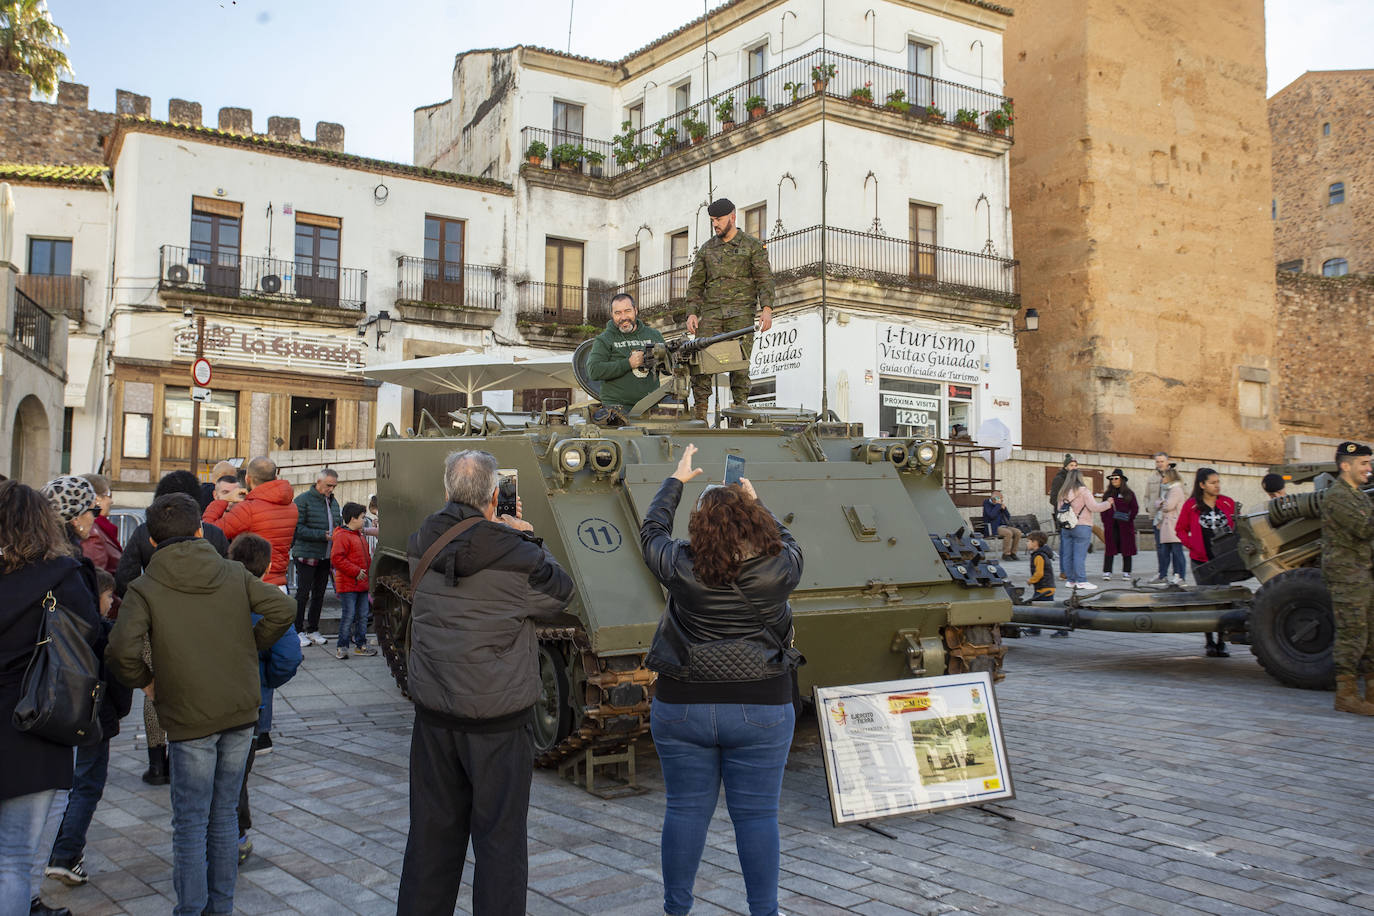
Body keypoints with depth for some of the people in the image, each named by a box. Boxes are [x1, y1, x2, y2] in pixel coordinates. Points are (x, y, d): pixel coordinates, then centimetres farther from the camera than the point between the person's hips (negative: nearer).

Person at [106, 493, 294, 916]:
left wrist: (145, 681, 0)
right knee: (224, 815, 16)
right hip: (242, 710, 4)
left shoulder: (144, 588, -5)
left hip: (190, 718, -4)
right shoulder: (233, 573, 4)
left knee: (190, 822, 7)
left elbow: (122, 650, -18)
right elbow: (281, 609, -5)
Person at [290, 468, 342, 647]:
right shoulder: (303, 500, -9)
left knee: (319, 593, 11)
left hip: (326, 556, 7)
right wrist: (322, 535, -20)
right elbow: (298, 528, -16)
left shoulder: (333, 501, 15)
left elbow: (338, 523, 25)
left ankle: (313, 630, 20)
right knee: (303, 593, -1)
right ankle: (298, 630, 7)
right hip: (306, 555, -7)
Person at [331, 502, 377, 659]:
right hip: (347, 585, -9)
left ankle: (360, 644, 19)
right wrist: (356, 571, -19)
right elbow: (336, 559, -21)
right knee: (349, 615, -7)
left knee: (363, 615, 10)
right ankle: (341, 646, 1)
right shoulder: (342, 536, -13)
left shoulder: (361, 536, 18)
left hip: (362, 584, 9)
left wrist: (369, 570, 13)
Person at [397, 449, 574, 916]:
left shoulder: (422, 544, -4)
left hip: (434, 715, 5)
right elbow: (559, 595, -3)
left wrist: (496, 530, 11)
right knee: (500, 834, 7)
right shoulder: (516, 554, -18)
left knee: (431, 829, 18)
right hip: (499, 719, -5)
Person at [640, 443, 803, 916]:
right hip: (760, 710, 0)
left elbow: (651, 530, 10)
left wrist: (676, 480, 22)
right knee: (756, 814, 8)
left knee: (685, 810, 12)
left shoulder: (680, 567, -11)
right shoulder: (778, 569, -11)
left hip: (681, 707, 1)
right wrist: (753, 501, 25)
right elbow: (785, 541, 14)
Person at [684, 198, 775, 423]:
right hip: (711, 312, 3)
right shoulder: (706, 249, 18)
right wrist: (692, 313, 2)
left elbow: (764, 279, 1)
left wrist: (766, 308, -14)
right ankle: (699, 412, -7)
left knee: (739, 364, -7)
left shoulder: (753, 246, 8)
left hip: (741, 313, -3)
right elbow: (695, 284, 16)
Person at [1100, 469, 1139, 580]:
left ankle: (1126, 572, 9)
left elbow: (1135, 508, 4)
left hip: (1125, 526, -2)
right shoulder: (1107, 494, 11)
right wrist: (1105, 520, 2)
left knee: (1126, 549, 2)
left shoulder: (1129, 494, 4)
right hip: (1111, 526, 2)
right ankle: (1107, 571, 1)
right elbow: (1103, 509, 14)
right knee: (1110, 548, 0)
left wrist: (1129, 519, -7)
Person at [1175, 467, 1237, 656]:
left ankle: (1221, 642, 11)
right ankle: (1210, 642, 13)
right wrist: (1192, 545, -6)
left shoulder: (1228, 503, 3)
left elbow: (1236, 527, 12)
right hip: (1201, 562, -2)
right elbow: (1180, 529, 6)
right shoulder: (1191, 505, -2)